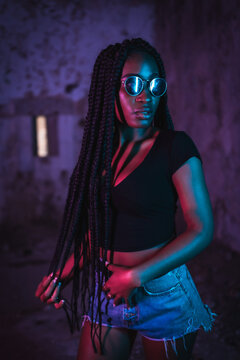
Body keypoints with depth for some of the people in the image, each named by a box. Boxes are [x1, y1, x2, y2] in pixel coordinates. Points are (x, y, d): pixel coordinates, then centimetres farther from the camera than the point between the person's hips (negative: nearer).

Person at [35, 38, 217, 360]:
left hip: (161, 294, -4)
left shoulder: (176, 147, -14)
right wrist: (61, 275, 0)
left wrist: (137, 276, -18)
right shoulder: (101, 149, 2)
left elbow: (201, 231, -16)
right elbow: (94, 228, 10)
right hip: (105, 293, 5)